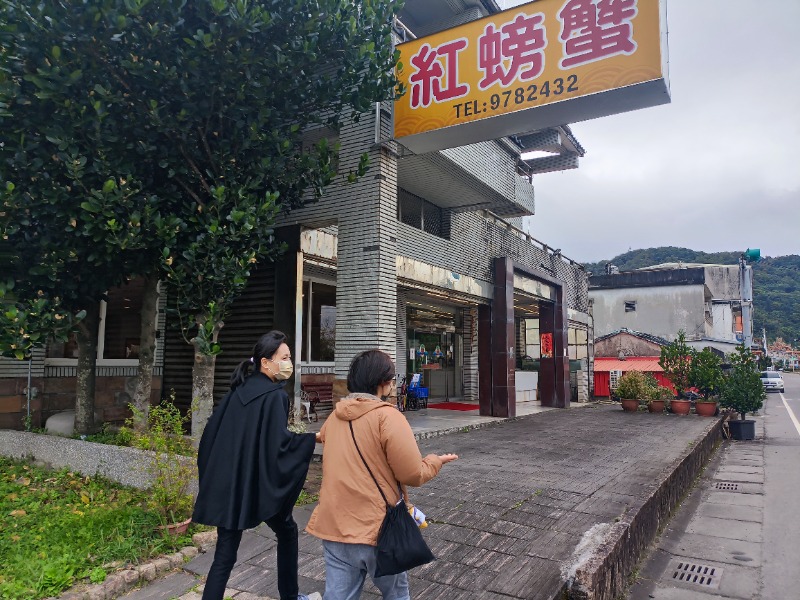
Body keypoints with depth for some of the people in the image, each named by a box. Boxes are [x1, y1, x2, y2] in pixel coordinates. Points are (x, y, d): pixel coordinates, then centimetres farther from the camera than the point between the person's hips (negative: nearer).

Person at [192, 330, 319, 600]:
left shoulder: (237, 391, 7)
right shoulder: (274, 396, -15)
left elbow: (212, 431, 10)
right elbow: (279, 443, -24)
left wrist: (213, 477, 19)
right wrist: (316, 438, -13)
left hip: (226, 483, 6)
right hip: (257, 484, -6)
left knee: (224, 555, 10)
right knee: (287, 532, 21)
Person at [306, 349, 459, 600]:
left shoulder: (335, 416, 5)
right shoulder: (388, 416, -16)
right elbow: (413, 475, -16)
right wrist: (435, 461, 3)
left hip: (334, 526, 5)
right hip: (377, 528, -5)